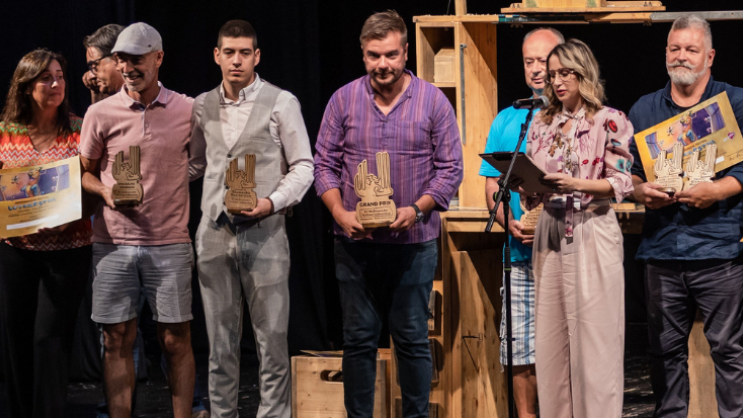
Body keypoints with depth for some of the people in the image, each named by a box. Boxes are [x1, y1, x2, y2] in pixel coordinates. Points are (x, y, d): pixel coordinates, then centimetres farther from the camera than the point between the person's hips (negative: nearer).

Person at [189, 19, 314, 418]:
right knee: (220, 340, 9)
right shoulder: (201, 106, 11)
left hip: (264, 233, -3)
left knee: (272, 340, -3)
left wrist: (272, 202, -15)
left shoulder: (281, 103, -1)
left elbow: (303, 167, -1)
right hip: (214, 233, 4)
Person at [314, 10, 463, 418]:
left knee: (412, 338, 5)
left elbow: (450, 168, 1)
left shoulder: (433, 101, 0)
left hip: (414, 242, -1)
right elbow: (325, 165, 6)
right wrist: (341, 214, -10)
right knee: (358, 339, 7)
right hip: (355, 243, 1)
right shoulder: (343, 100, 3)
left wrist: (416, 210, -14)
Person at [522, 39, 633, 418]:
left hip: (592, 233, -5)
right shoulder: (542, 123, 14)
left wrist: (576, 184, -22)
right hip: (550, 232, 5)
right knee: (550, 337, 5)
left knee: (594, 337, -5)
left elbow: (620, 184, -8)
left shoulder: (609, 121, -2)